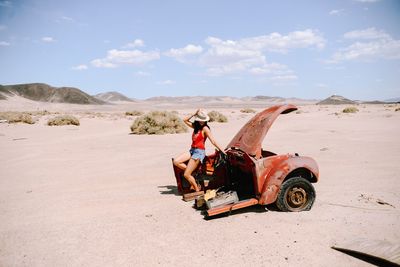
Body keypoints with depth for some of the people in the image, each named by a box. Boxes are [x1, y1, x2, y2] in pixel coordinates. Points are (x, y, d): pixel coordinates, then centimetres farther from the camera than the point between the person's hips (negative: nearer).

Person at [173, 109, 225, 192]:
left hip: (199, 152, -8)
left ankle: (197, 189, 11)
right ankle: (191, 171, 2)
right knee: (176, 162, -12)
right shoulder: (196, 126, 13)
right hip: (192, 150, 8)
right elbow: (185, 120, 16)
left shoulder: (205, 128, -9)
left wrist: (222, 151, -16)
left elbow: (213, 141, -12)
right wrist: (194, 114, 4)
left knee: (186, 175, -9)